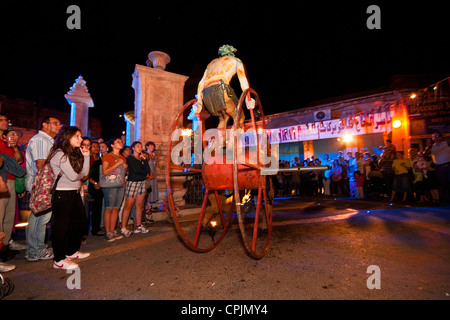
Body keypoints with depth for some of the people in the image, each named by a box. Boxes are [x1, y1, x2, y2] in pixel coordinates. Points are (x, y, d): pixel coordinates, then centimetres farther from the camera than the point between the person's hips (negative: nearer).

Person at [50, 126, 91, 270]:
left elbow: (84, 173, 7)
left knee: (80, 221, 16)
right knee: (61, 226, 0)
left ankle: (71, 251, 33)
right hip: (62, 194, -10)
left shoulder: (74, 153, 14)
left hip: (74, 193, 10)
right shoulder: (60, 154, -15)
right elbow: (73, 176, -20)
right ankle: (59, 260, 14)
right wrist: (81, 175, 2)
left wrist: (86, 156, -2)